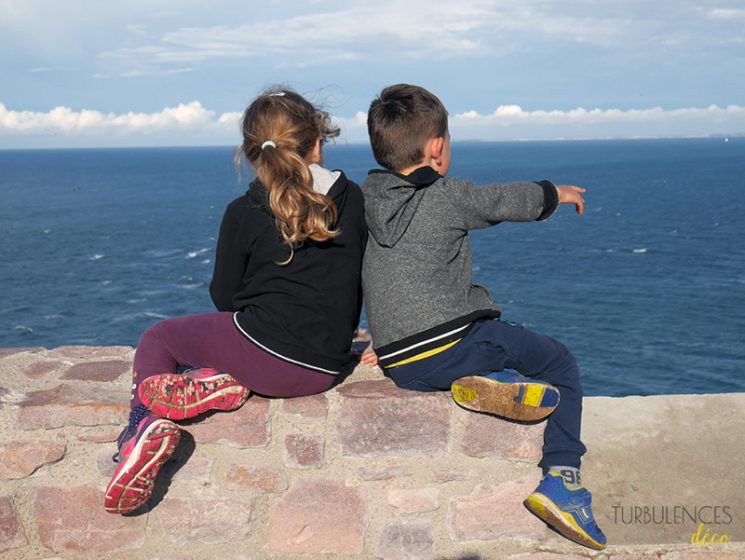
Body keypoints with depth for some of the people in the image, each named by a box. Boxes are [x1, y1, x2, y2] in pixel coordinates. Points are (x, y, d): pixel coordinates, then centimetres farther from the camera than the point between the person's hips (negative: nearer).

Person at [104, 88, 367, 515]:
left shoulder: (243, 214, -4)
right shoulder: (353, 199, 5)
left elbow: (224, 298, 3)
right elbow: (359, 279, 12)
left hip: (262, 350, -4)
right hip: (327, 369, 5)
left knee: (157, 339, 18)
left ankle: (145, 422, -8)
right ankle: (228, 381, -2)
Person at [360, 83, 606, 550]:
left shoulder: (372, 197, 11)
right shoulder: (450, 196, -4)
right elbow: (507, 201, 12)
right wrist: (555, 193, 32)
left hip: (399, 367, 7)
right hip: (453, 347, -6)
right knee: (560, 363, 10)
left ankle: (483, 381, 2)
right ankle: (561, 480, 0)